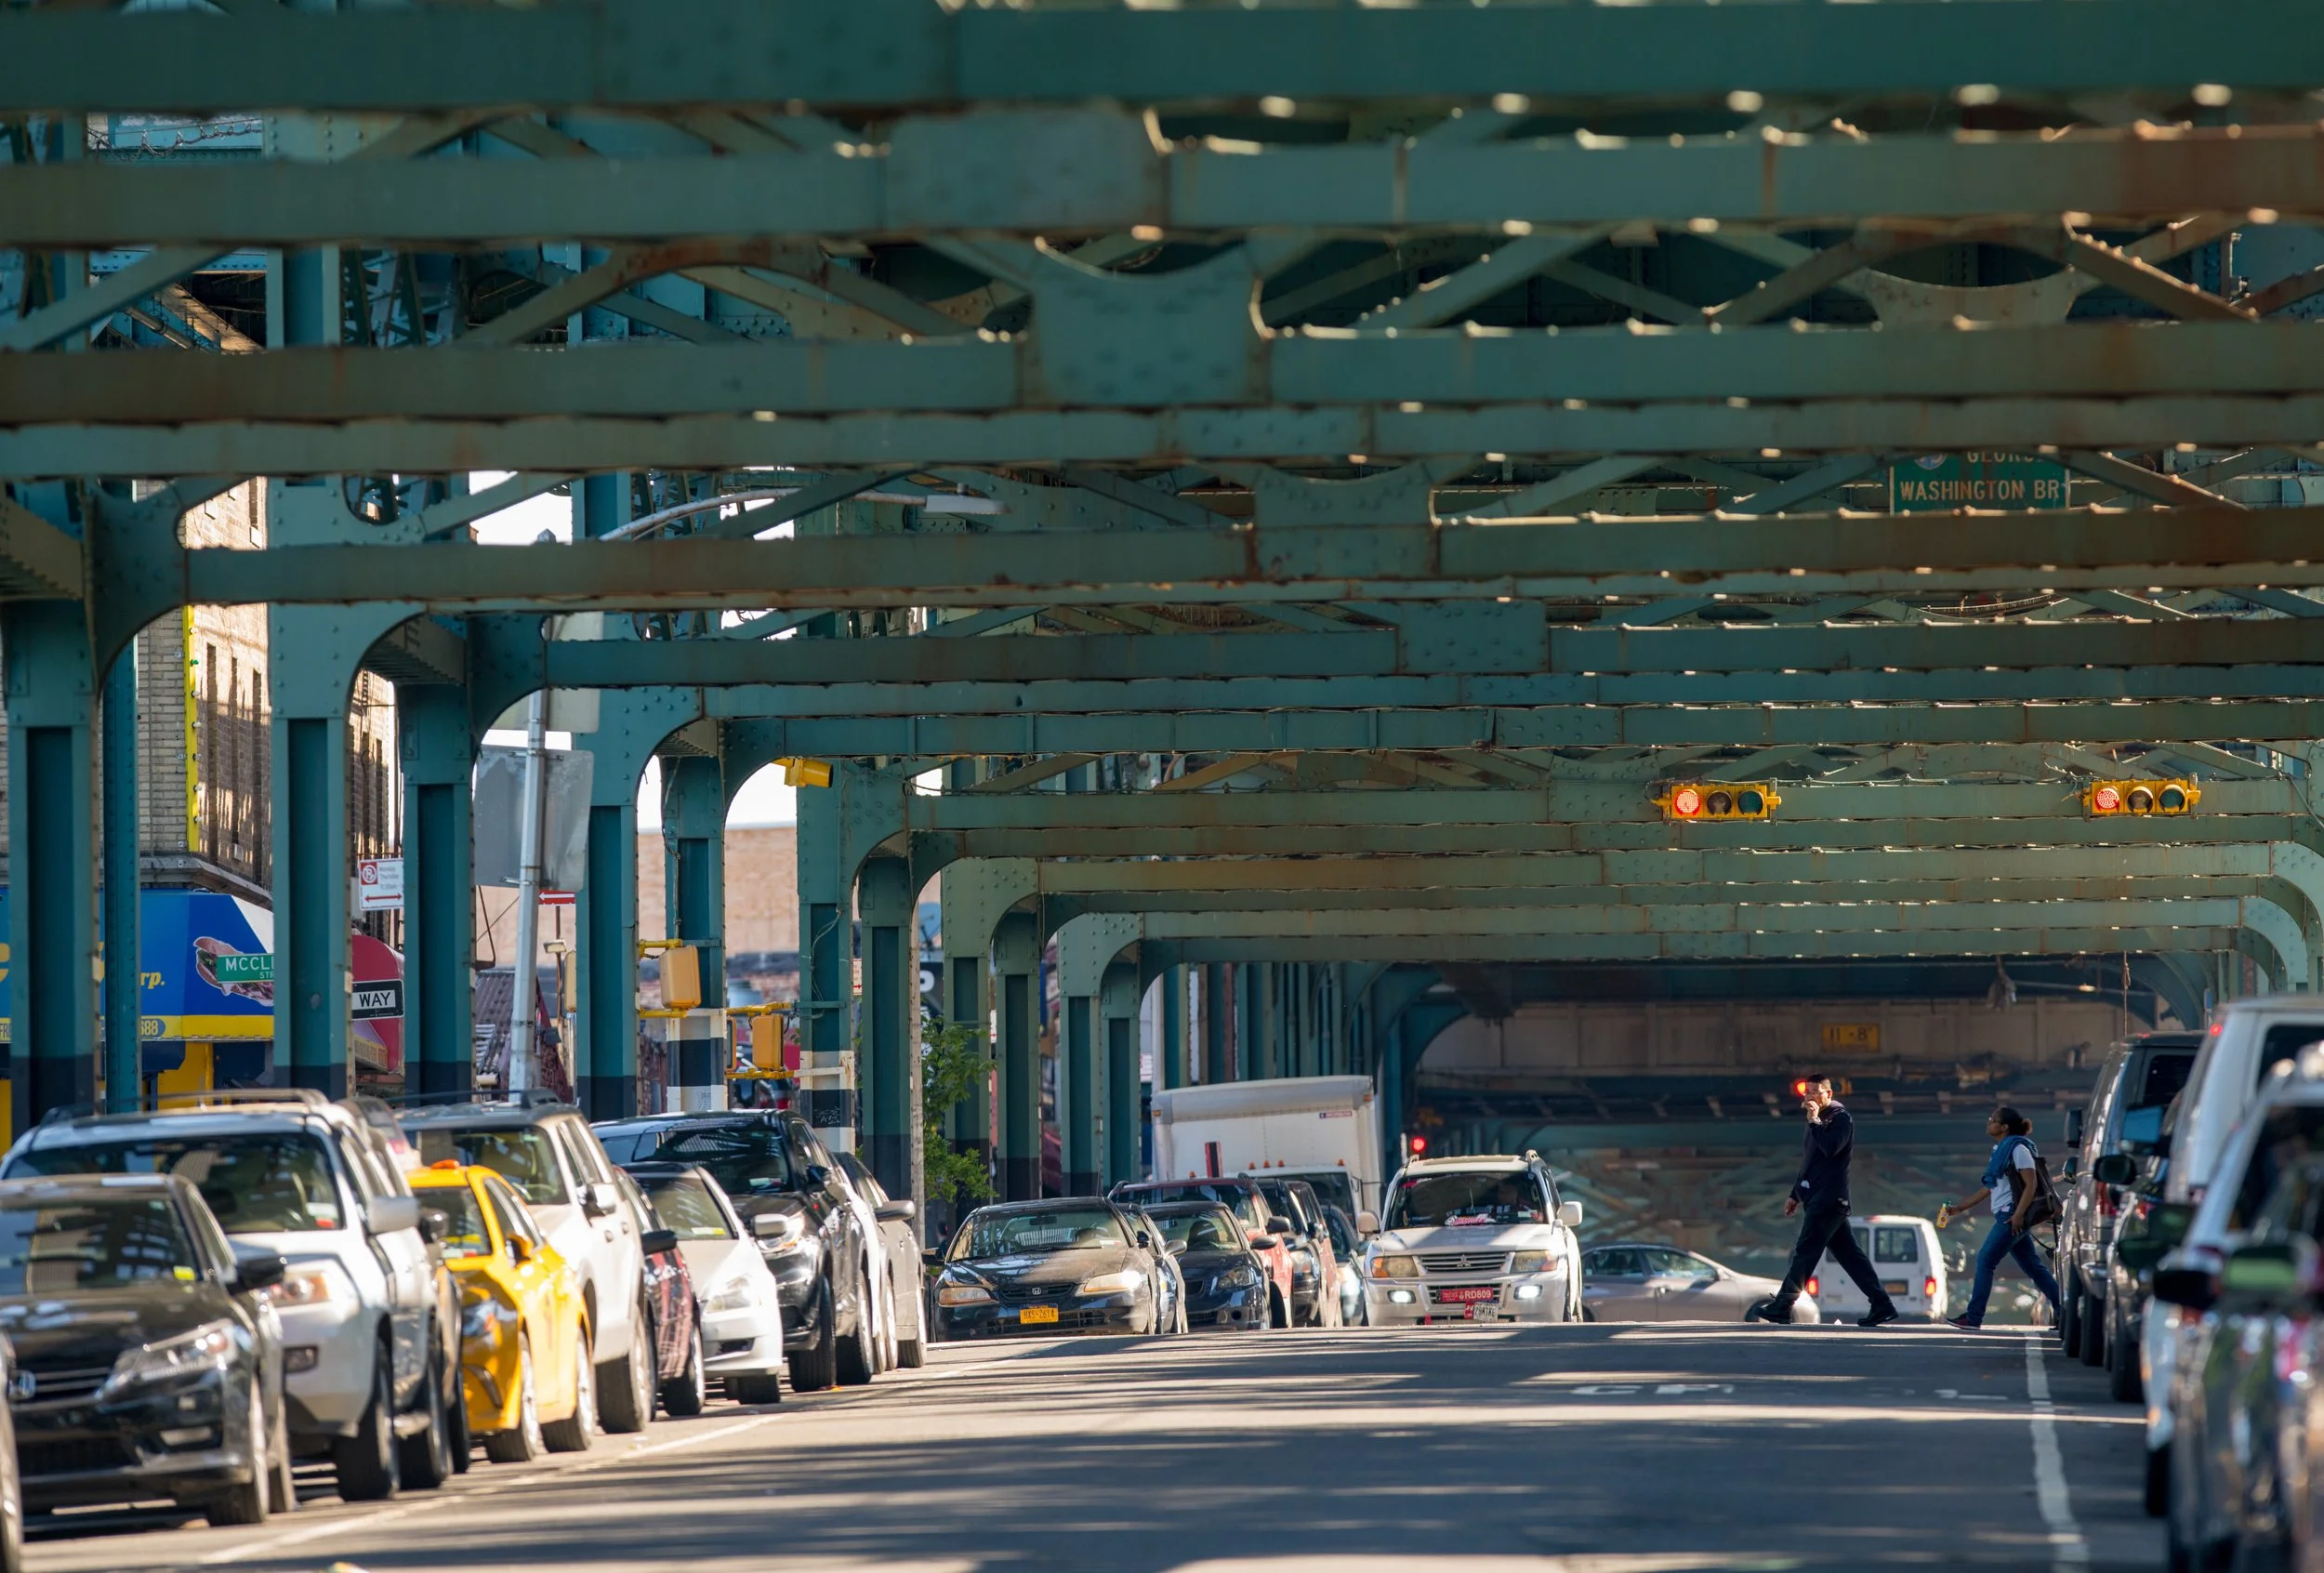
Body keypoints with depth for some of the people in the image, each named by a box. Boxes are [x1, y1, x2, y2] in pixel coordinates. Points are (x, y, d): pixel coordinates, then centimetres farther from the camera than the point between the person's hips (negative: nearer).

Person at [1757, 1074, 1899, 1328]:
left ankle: (1782, 1306, -11)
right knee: (1849, 1253, 7)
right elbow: (1808, 1162, 28)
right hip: (1818, 1198, 10)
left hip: (1829, 1198, -10)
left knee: (1805, 1252, -10)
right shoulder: (1819, 1119, 21)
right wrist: (1795, 1195, 27)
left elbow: (1831, 1148, -26)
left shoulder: (1840, 1117, -7)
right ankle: (1881, 1304, 6)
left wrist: (1814, 1121, -18)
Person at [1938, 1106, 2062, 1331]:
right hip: (2006, 1216, 10)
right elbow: (1987, 1189, 23)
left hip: (2012, 1216, -10)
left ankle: (1973, 1317, -10)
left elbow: (2030, 1185, -15)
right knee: (2033, 1266, 9)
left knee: (1985, 1261, -10)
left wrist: (2018, 1215, -23)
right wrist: (1958, 1208, 21)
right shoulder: (2000, 1151, 18)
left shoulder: (2018, 1148, -9)